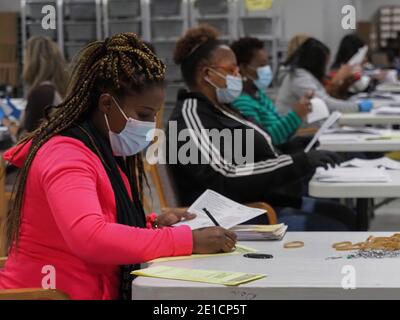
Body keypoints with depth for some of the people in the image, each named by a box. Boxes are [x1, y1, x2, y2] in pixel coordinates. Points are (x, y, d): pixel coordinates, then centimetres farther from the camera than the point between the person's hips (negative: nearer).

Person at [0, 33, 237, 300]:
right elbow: (89, 239, -30)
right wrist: (189, 240, -27)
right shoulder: (66, 155, -14)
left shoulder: (105, 151, 14)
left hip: (101, 290, 9)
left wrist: (152, 225, 4)